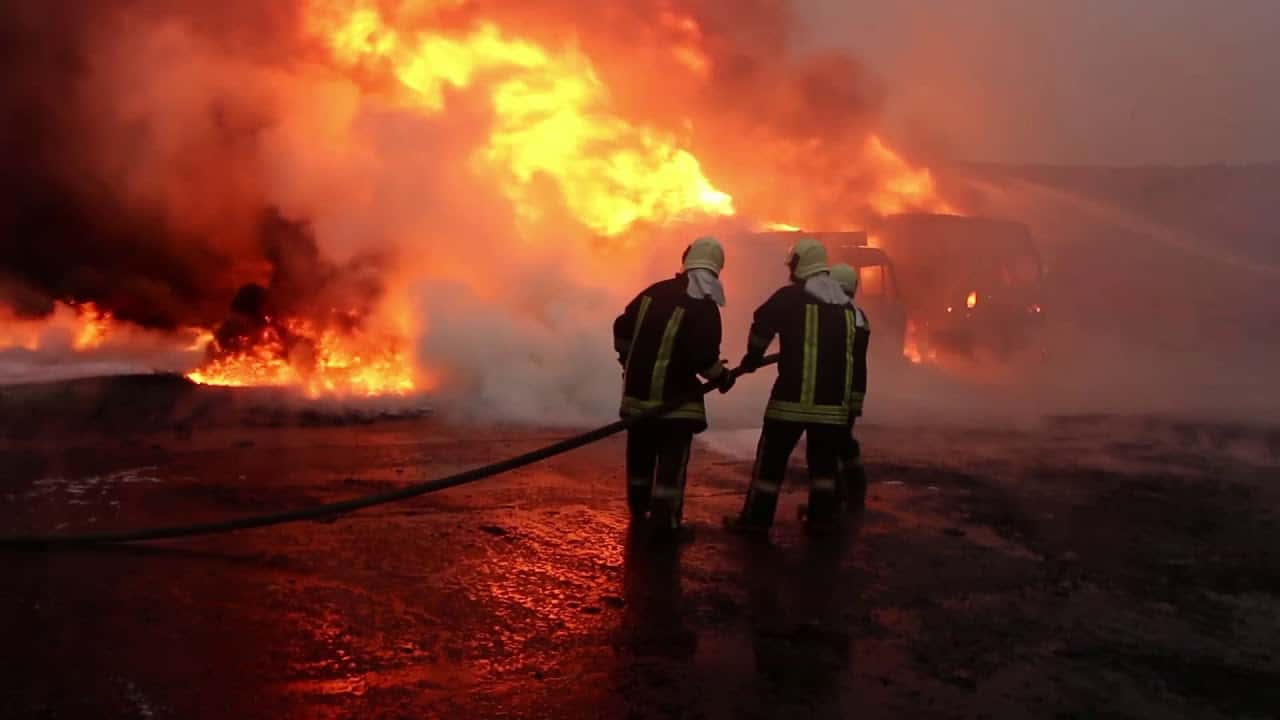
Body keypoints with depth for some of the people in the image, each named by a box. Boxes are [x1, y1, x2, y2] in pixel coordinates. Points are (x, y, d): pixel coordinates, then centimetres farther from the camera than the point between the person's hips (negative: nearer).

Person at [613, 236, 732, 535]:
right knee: (672, 460, 0)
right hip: (675, 397, -6)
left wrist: (629, 362, 24)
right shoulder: (704, 306, -13)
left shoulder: (655, 291, 5)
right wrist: (721, 376, -4)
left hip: (638, 390, 6)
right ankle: (665, 521, -2)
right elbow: (703, 353, -23)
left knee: (640, 455, 20)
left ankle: (639, 510, 36)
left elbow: (623, 328, 9)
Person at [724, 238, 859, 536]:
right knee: (824, 458, 15)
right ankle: (821, 517, 18)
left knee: (772, 456, 3)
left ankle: (756, 518, 5)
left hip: (795, 394, -5)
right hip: (834, 397, 5)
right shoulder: (846, 304, 13)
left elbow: (762, 325, -9)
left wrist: (753, 357, 9)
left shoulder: (791, 297, -4)